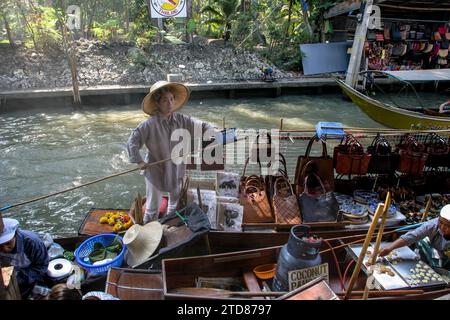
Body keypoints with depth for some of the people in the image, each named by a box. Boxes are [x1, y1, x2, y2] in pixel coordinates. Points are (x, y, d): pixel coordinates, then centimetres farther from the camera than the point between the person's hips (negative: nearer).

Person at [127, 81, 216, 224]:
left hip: (176, 170, 4)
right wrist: (139, 161, -16)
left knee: (176, 202, 24)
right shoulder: (150, 124, -20)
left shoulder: (181, 120, -10)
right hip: (155, 171, -4)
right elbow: (132, 141, -15)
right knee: (153, 207, 11)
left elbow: (200, 126, -8)